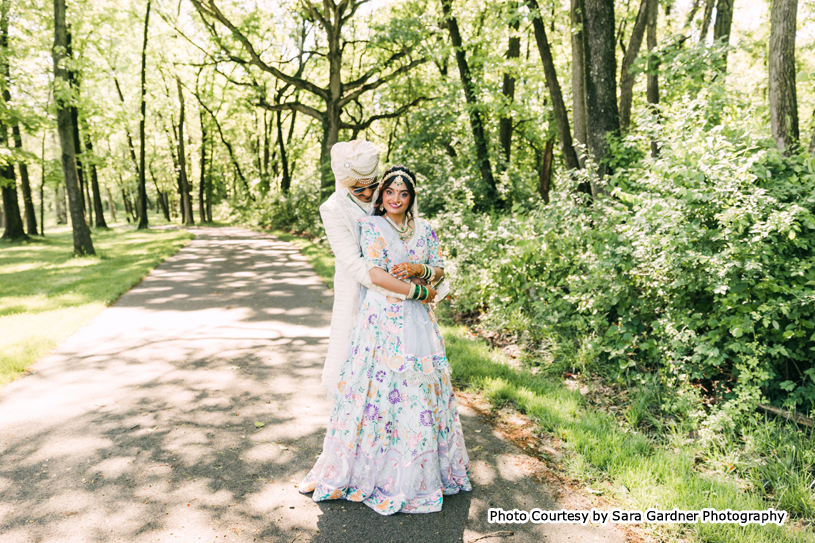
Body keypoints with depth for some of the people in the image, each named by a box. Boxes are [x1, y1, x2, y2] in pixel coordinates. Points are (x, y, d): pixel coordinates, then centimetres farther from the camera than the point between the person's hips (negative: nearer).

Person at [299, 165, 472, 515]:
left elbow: (440, 269, 13)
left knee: (422, 390, 9)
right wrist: (420, 291, -11)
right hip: (382, 319, -4)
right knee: (380, 389, -2)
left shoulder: (425, 230, 11)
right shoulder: (371, 226, -3)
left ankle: (417, 471, 26)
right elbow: (377, 276, -13)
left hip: (417, 323, 4)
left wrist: (419, 269, -8)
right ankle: (371, 468, 13)